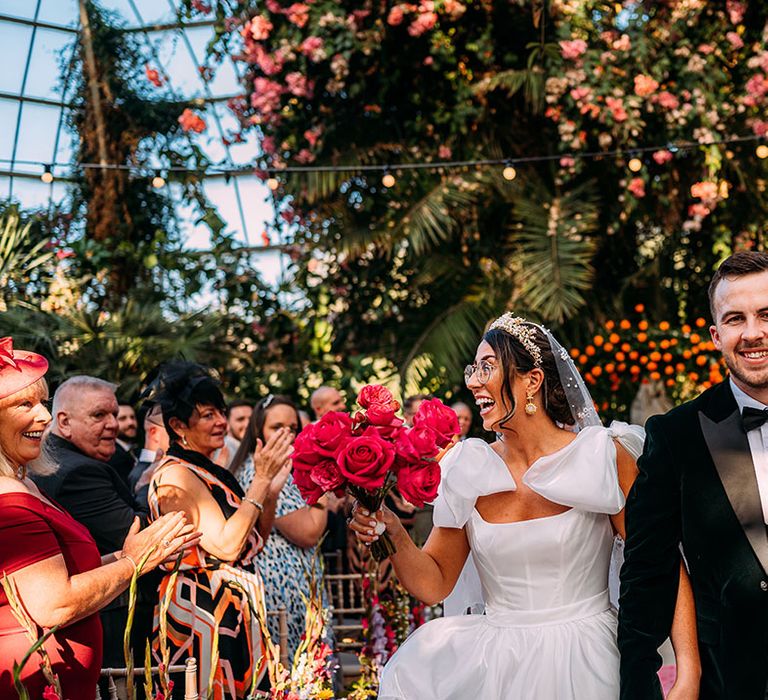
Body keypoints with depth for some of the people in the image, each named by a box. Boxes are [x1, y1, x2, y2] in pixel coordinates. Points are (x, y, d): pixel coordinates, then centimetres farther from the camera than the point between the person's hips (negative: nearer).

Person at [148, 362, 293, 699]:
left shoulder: (210, 472, 12)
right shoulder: (176, 475, -14)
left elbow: (256, 540, 13)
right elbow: (226, 545, -22)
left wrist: (270, 481, 1)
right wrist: (261, 479, -18)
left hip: (236, 613, 9)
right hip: (201, 612, -9)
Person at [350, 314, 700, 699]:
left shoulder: (601, 456, -4)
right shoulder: (470, 471, 5)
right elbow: (435, 584, 7)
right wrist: (393, 533, -12)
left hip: (582, 666, -3)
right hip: (495, 664, 3)